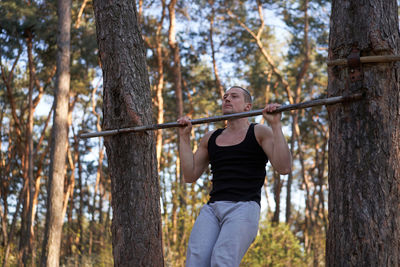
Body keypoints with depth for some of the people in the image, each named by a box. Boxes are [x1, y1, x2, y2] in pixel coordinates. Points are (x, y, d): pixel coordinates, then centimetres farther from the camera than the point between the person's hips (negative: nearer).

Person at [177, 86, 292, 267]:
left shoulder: (260, 133, 9)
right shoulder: (210, 139, 23)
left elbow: (284, 168, -5)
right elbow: (190, 176, 20)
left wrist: (275, 124, -8)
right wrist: (184, 137, 18)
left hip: (244, 207, -4)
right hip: (212, 208, 5)